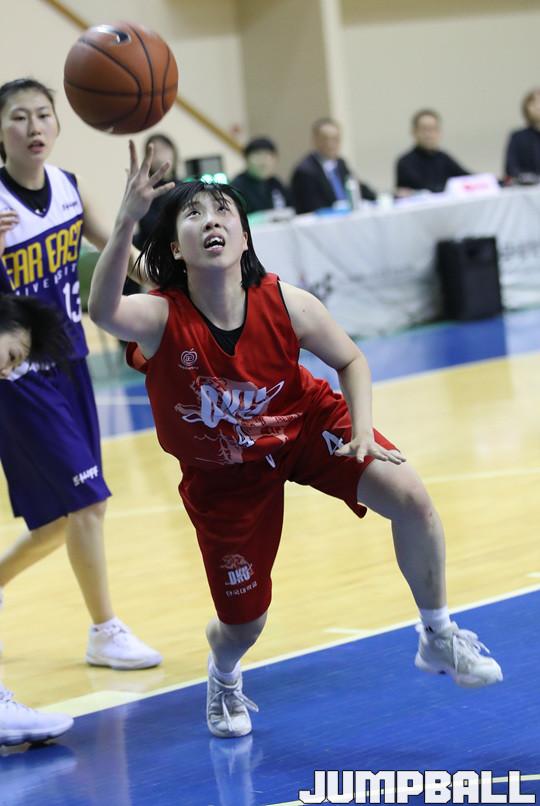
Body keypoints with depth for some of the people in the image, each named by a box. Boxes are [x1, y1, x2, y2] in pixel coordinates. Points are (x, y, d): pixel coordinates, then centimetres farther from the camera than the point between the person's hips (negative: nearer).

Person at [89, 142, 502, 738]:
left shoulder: (284, 304, -23)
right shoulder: (160, 319, -30)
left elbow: (351, 360, -4)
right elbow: (103, 311, -55)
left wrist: (362, 431, -21)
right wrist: (128, 218, -70)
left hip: (306, 424, 1)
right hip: (221, 474, -1)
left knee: (410, 499, -22)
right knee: (244, 624, 3)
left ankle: (438, 638, 1)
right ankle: (223, 680, 44)